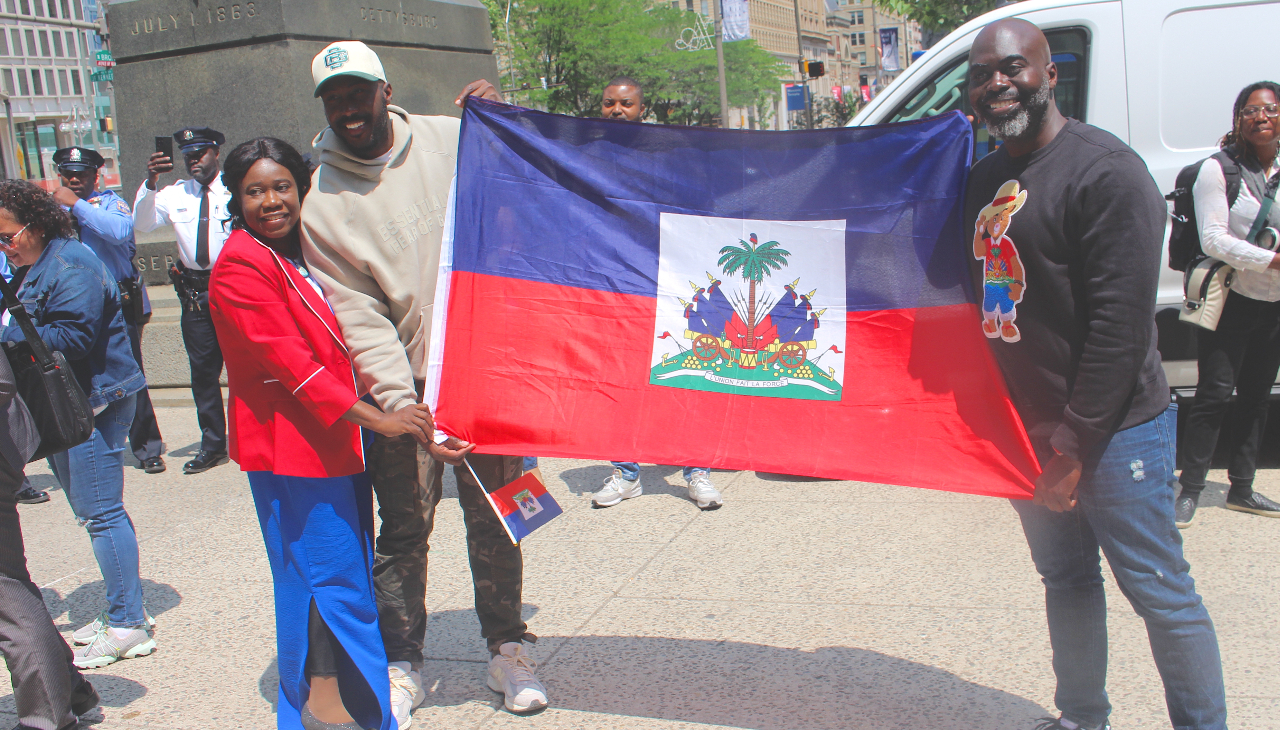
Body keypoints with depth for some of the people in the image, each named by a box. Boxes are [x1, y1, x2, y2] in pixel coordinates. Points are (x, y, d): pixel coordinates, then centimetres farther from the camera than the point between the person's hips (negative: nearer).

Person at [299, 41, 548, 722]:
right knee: (404, 527, 5)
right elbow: (357, 318, -9)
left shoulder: (449, 138, 2)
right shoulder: (319, 201, -3)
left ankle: (506, 648, 27)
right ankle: (401, 664, 24)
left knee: (493, 518, 10)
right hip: (403, 384, -1)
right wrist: (405, 406, -18)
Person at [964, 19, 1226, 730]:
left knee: (1161, 592, 3)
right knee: (1066, 579, 19)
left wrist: (1076, 438, -18)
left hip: (1114, 430, -7)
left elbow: (1121, 320, -19)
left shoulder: (1105, 170, -15)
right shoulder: (986, 176, 9)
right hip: (1028, 427, 8)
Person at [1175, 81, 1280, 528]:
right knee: (1215, 395, -7)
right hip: (1231, 301, -6)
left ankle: (1241, 488, 22)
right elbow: (1214, 240, -16)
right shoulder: (1218, 170, -8)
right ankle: (1190, 490, 1)